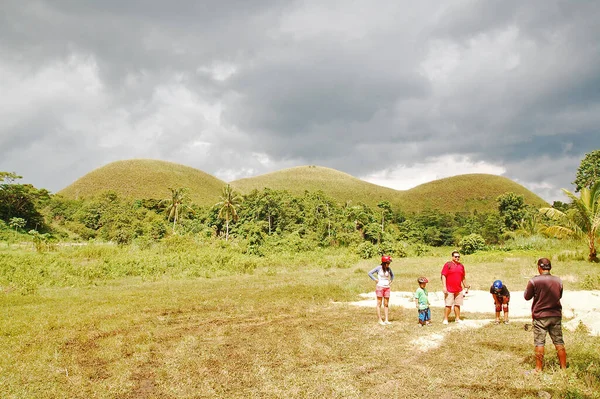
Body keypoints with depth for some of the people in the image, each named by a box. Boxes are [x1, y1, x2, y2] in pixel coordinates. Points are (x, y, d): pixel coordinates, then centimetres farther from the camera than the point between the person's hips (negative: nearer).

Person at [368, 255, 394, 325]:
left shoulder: (389, 269, 5)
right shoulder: (379, 268, -9)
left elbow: (392, 275, 25)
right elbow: (370, 273, -9)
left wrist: (391, 281, 10)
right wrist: (376, 279, -11)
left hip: (387, 288, 5)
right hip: (380, 287, -5)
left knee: (386, 304, 6)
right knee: (379, 304, 1)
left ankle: (386, 320, 10)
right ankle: (380, 320, 3)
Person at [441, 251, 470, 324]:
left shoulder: (461, 266, 14)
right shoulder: (448, 264, -3)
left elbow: (463, 277, 21)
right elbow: (443, 276, -8)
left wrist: (466, 286, 20)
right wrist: (444, 287, -15)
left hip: (459, 290, 5)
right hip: (449, 290, -5)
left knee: (457, 304, 9)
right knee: (448, 305, -3)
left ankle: (457, 318, 19)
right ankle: (445, 319, 6)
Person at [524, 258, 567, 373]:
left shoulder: (534, 281, -14)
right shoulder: (558, 280, 0)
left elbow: (527, 297, -3)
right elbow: (560, 296, 15)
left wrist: (527, 288, 13)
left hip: (540, 316, -4)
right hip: (556, 315, 4)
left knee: (539, 343, 3)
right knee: (559, 342, 12)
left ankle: (539, 368, 7)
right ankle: (563, 367, 19)